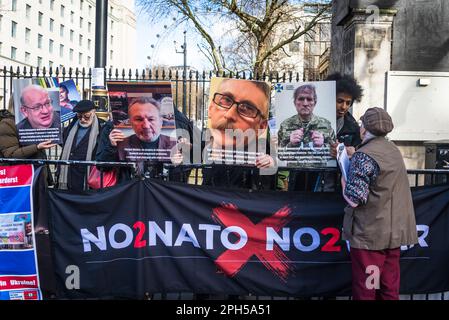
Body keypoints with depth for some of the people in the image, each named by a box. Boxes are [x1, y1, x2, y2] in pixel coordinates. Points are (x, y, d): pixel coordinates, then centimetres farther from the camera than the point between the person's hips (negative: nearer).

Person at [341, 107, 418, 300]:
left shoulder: (363, 155, -17)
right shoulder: (393, 150, 9)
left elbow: (354, 199, -21)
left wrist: (343, 181, -2)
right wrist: (350, 157, 18)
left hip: (370, 234, -8)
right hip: (394, 231, 8)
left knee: (365, 289, 3)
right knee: (390, 287, 15)